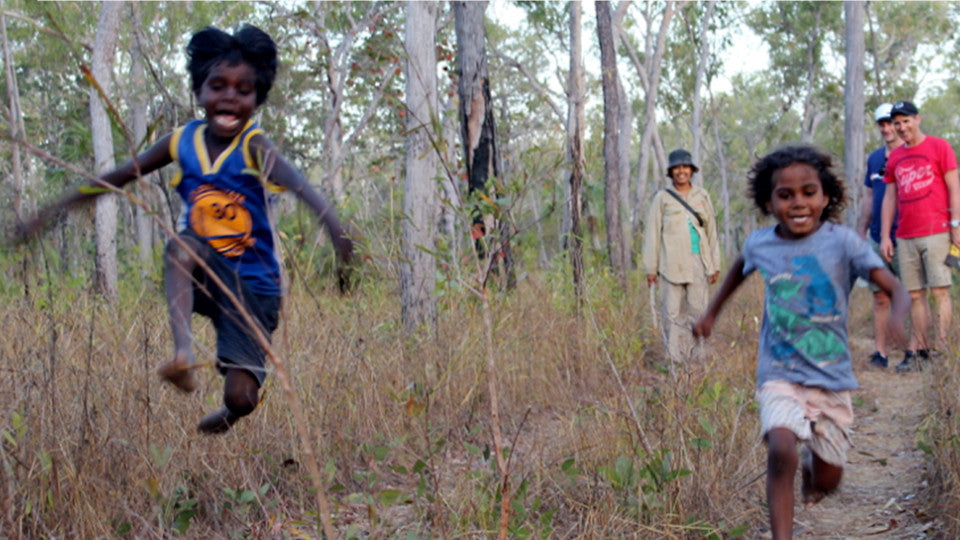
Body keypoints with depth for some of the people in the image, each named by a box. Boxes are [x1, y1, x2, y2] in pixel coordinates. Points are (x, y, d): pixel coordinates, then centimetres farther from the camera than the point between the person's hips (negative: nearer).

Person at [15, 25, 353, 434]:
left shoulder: (253, 146, -17)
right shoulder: (182, 141, -3)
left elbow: (291, 179, -39)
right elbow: (117, 177, 7)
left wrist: (331, 221, -60)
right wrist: (51, 211, 7)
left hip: (251, 284, -3)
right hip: (202, 276, 3)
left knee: (240, 399, -8)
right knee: (181, 245, -32)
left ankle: (224, 417, 30)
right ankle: (182, 352, -39)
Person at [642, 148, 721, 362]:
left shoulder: (702, 196, 12)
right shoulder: (662, 198, 5)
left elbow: (711, 231, 14)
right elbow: (652, 234, 3)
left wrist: (715, 265, 10)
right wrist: (651, 268, -1)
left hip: (698, 262, 2)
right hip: (672, 264, -2)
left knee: (698, 309, 1)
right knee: (673, 312, -4)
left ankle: (696, 358, 8)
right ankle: (675, 359, 0)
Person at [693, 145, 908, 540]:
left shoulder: (842, 241, -12)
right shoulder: (760, 244, -3)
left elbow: (895, 288, -21)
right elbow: (740, 269, 22)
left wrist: (897, 315, -44)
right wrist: (711, 314, 28)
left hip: (832, 378, 0)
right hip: (779, 376, 0)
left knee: (827, 481, 10)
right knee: (781, 452, -27)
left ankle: (812, 463, 47)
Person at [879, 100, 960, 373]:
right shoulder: (894, 157, 15)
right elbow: (890, 198, 17)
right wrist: (885, 236, 11)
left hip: (936, 233, -5)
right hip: (906, 237, 5)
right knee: (915, 296, 4)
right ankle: (919, 352, 7)